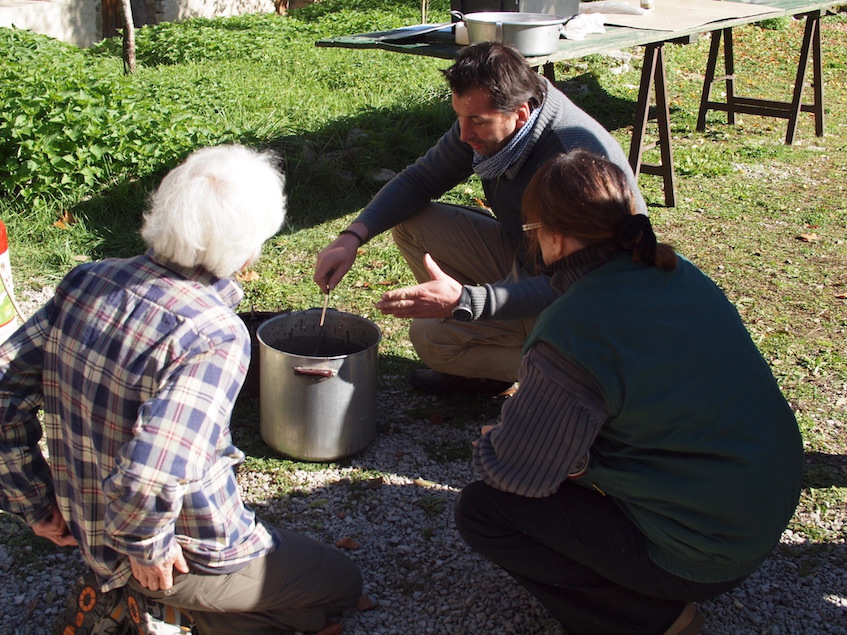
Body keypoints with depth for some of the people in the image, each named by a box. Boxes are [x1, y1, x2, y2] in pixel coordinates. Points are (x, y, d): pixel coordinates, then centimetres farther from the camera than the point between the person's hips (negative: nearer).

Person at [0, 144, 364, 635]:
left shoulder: (87, 281, -9)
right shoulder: (215, 336, -30)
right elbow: (147, 477, -38)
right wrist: (146, 548, -17)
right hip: (188, 548, -7)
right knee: (341, 583, 17)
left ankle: (115, 593, 17)